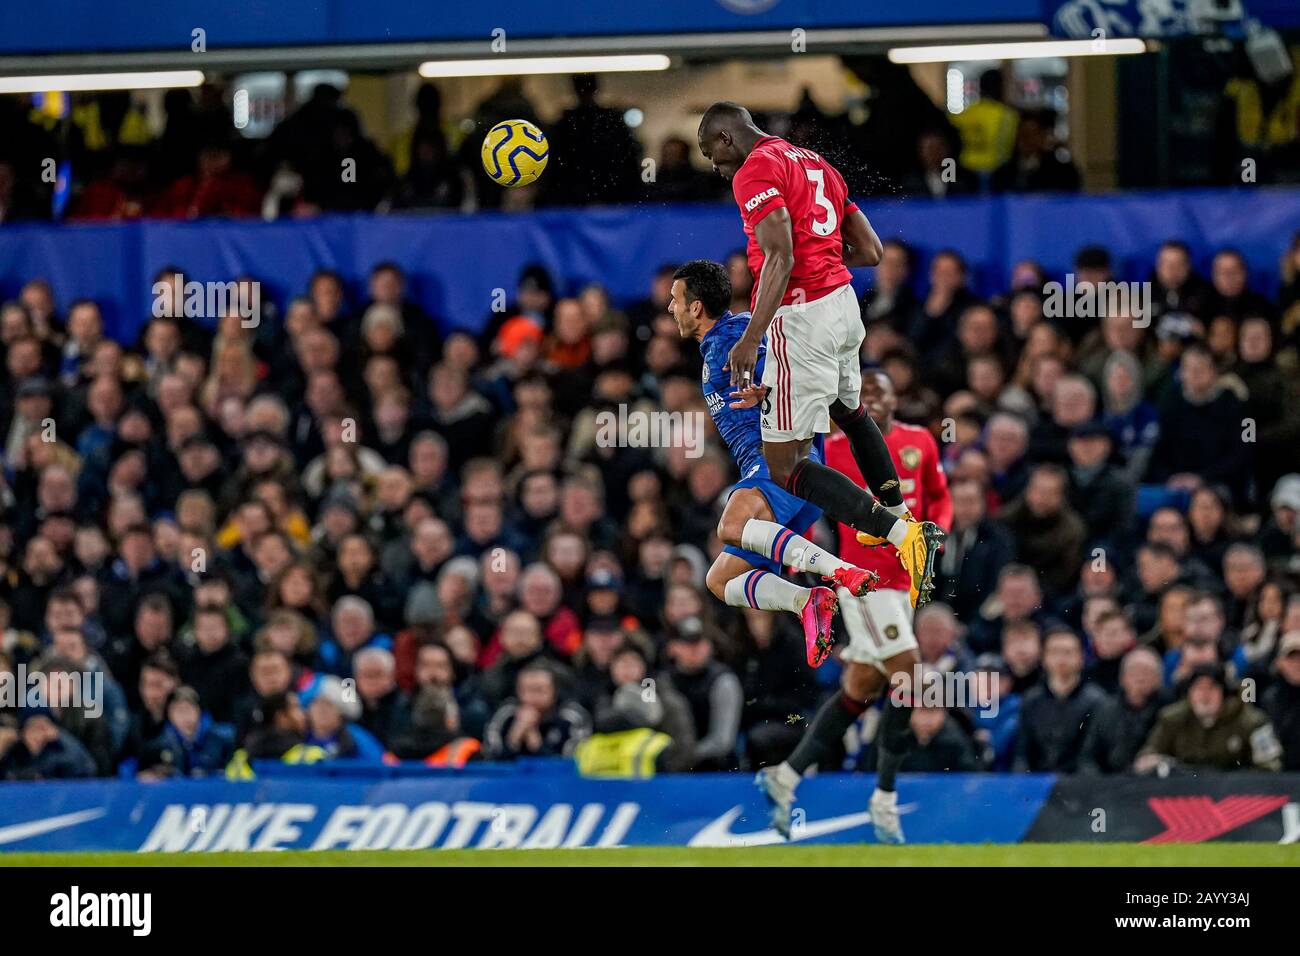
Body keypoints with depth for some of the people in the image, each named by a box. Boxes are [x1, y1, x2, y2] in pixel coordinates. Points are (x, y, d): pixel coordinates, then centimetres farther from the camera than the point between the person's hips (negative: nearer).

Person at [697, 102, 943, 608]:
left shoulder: (755, 172, -10)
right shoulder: (815, 164, 17)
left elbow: (780, 258, -23)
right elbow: (870, 251, 16)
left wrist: (750, 339, -27)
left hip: (801, 316, -9)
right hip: (844, 301, 9)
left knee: (785, 466, -6)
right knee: (848, 411, 37)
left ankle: (903, 534, -18)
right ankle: (896, 512, 52)